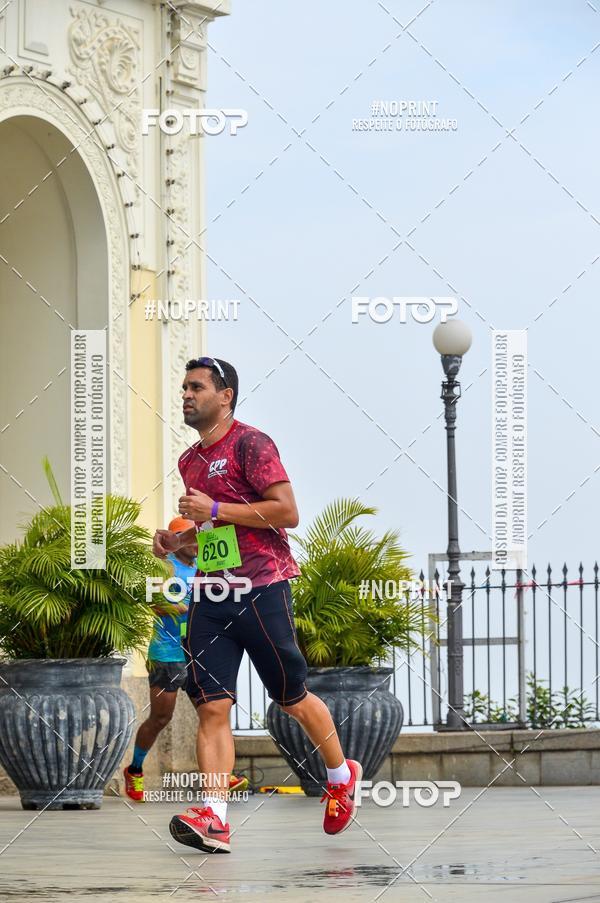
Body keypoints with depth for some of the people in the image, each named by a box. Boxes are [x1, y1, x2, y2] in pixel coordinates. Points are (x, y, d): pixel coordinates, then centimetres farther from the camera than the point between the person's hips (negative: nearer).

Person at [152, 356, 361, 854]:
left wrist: (215, 510, -17)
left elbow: (287, 512, -15)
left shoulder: (250, 443, -8)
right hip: (211, 594, 7)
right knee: (211, 706, -7)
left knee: (292, 698, 6)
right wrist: (178, 540, 12)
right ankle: (214, 818, -15)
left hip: (261, 588, -7)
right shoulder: (190, 461, 18)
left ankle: (342, 775, 30)